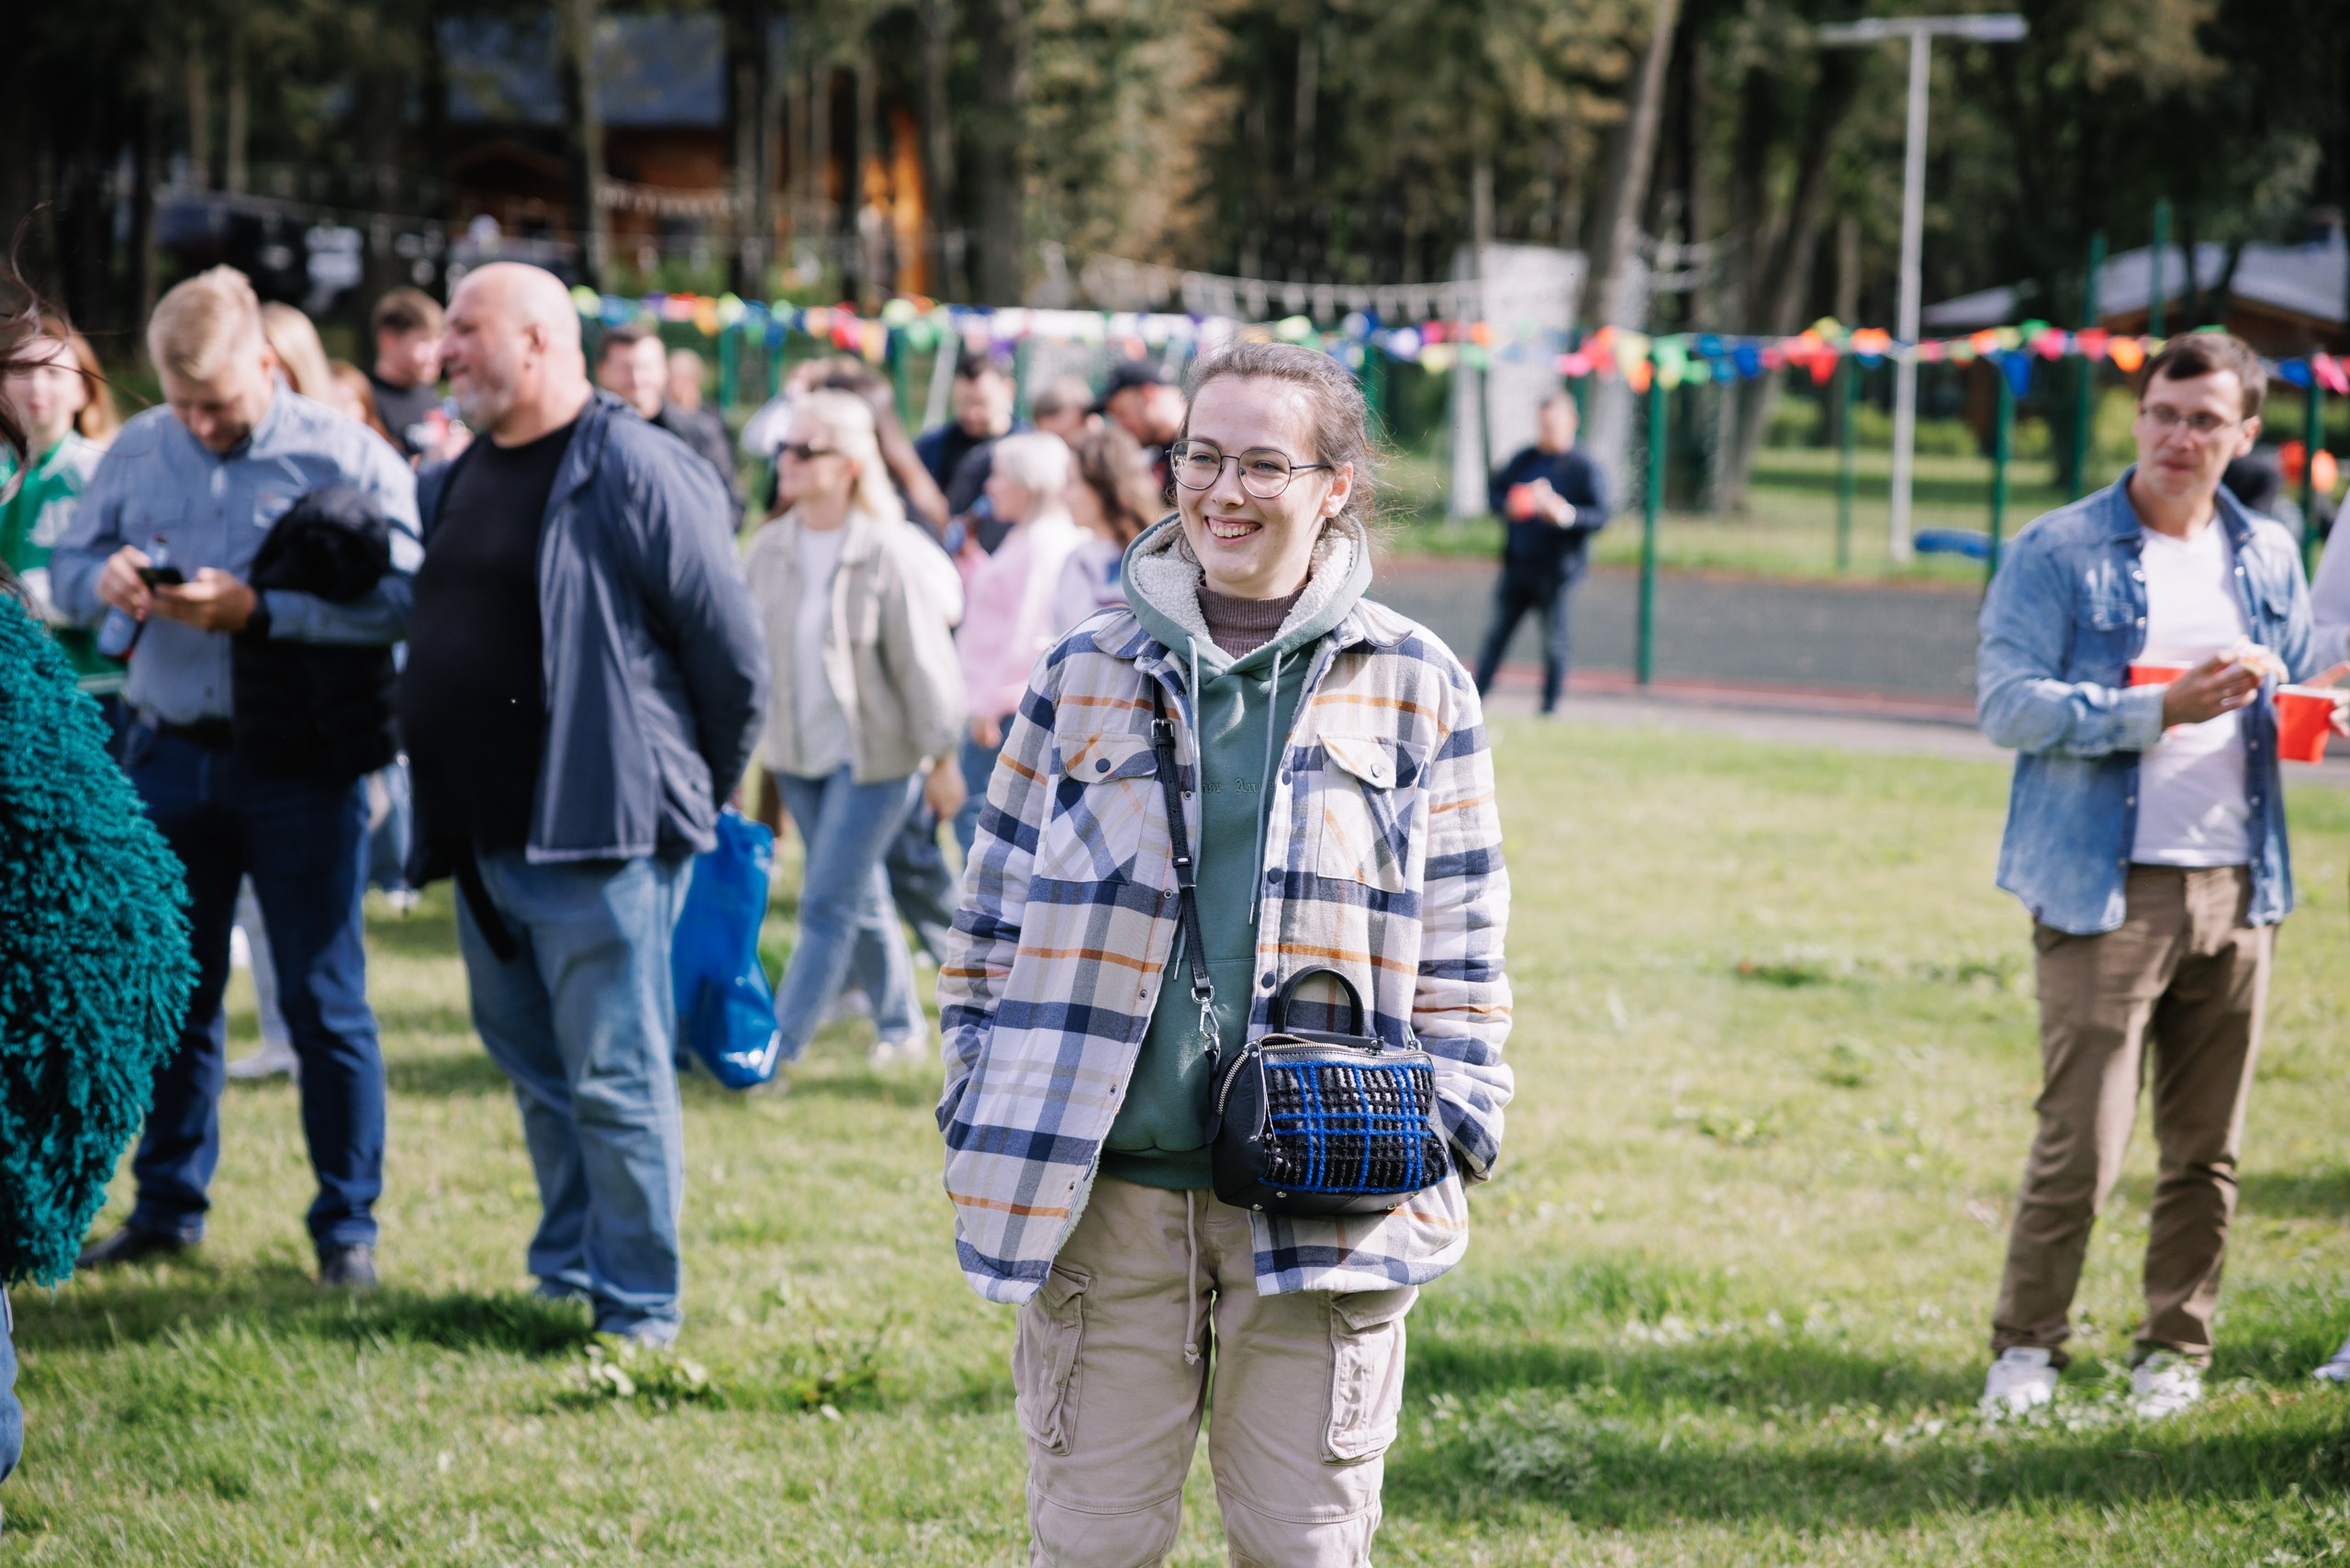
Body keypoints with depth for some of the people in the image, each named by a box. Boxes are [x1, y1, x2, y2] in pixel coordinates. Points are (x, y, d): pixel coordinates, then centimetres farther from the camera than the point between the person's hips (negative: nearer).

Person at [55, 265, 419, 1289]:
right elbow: (66, 567, 11)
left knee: (324, 1002, 2)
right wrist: (104, 580, -13)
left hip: (297, 763, -4)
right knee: (171, 996, 13)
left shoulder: (344, 456, -8)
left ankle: (347, 1225, 11)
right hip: (166, 754, 4)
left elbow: (400, 598, -18)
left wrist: (254, 611, -24)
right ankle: (166, 1209, 25)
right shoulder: (136, 452, 7)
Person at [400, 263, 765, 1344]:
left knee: (612, 1077, -4)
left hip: (598, 834, -8)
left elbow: (731, 651, -10)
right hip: (485, 837, 8)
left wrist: (694, 795, -1)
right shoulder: (461, 479, 12)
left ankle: (640, 1309, 3)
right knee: (532, 1065, 18)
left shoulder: (633, 471, -13)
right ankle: (569, 1265, 32)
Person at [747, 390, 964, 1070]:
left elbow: (923, 662, -11)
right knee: (862, 899, 16)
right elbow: (753, 650, 10)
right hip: (800, 754, 6)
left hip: (875, 755, -6)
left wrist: (941, 755, -8)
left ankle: (778, 1044, -4)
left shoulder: (889, 555, -16)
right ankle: (902, 1026, 32)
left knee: (827, 904, -7)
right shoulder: (771, 549, 1)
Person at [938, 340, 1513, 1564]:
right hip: (1107, 1191, 1)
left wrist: (1448, 1140, 0)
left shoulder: (1415, 690, 5)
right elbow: (994, 922, 12)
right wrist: (979, 1130, 6)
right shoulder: (1085, 678, 7)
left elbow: (1460, 954, 8)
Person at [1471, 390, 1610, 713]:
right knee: (1497, 634, 6)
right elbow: (1496, 490, 18)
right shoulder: (1523, 461, 10)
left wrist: (1567, 514, -29)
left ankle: (1550, 708, 10)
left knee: (1554, 643, 1)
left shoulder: (1584, 469, -6)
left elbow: (1600, 516, -11)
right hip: (1517, 564, 5)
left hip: (1554, 572, -5)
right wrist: (1507, 507, -5)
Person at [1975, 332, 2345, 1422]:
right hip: (2103, 890, -5)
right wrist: (2162, 710, -19)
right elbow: (2006, 703, -10)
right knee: (2080, 1140, -8)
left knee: (2206, 1149, 7)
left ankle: (2175, 1353, 18)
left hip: (2236, 887, 5)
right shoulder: (2058, 552, -2)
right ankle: (2026, 1346, 5)